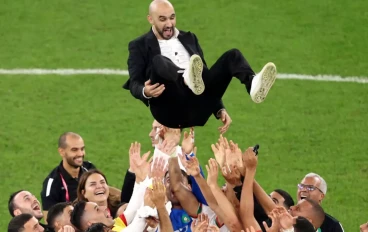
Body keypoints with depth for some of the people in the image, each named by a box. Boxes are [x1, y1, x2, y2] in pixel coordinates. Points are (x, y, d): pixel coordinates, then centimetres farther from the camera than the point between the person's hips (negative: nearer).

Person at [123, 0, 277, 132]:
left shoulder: (189, 38, 26)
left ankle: (253, 86, -44)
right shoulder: (139, 46, 13)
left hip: (198, 109, 4)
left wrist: (220, 109, 10)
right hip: (170, 111, -4)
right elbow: (134, 84, 0)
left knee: (232, 56, -12)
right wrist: (145, 92, -26)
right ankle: (189, 79, -64)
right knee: (159, 61, -31)